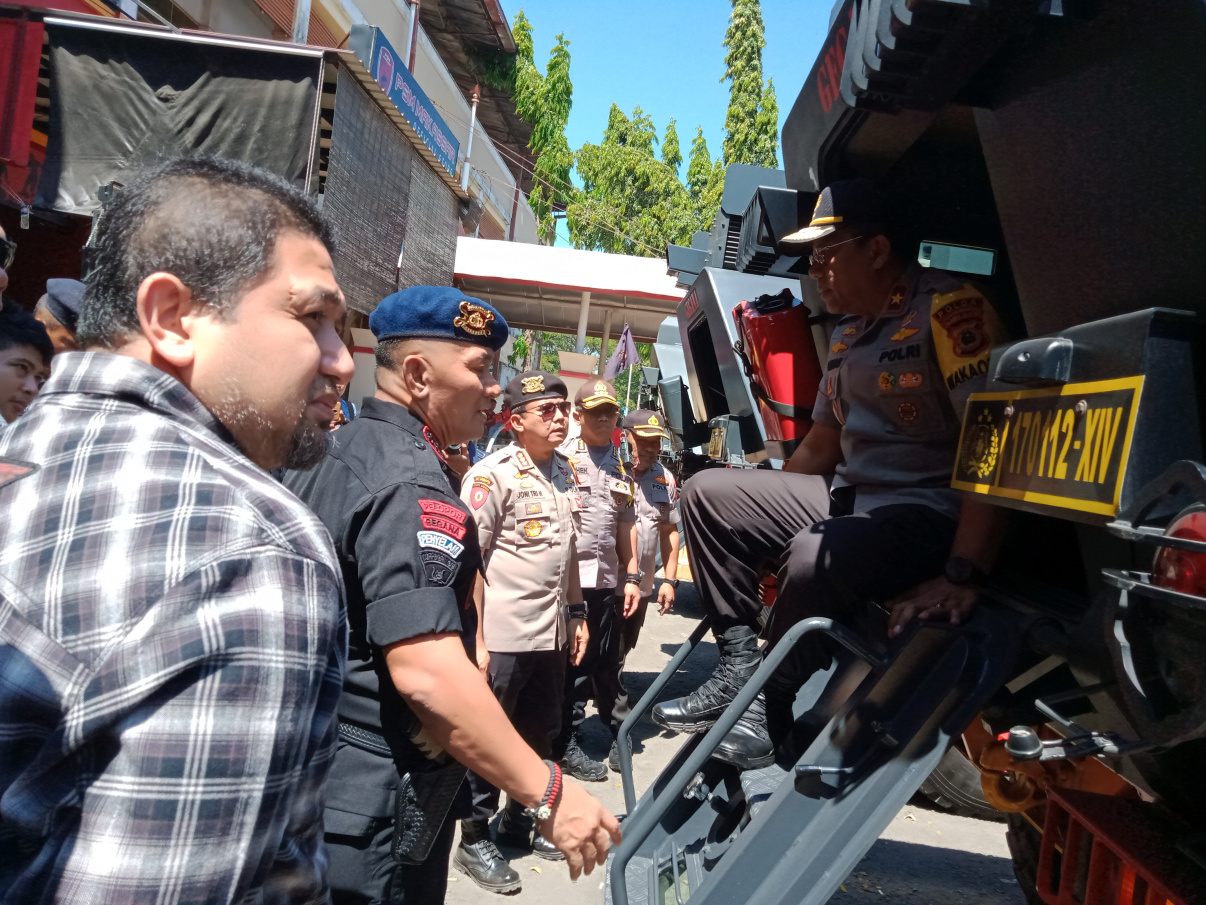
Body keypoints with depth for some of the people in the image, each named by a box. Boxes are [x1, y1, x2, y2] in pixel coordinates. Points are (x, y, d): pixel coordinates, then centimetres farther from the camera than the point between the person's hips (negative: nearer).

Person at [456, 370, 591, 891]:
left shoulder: (563, 471, 10)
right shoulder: (491, 475, -12)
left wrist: (575, 614, 17)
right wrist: (476, 640, -16)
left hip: (552, 632, 7)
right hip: (503, 636, -7)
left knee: (540, 734, 18)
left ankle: (517, 821, 38)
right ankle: (474, 840, 24)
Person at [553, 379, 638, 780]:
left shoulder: (621, 468, 16)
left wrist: (632, 576, 15)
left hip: (607, 580, 6)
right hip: (568, 578, -5)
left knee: (606, 661, 16)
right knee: (572, 664, 3)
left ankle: (616, 730, 32)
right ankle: (568, 745, 17)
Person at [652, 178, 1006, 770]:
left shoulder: (948, 308, -14)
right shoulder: (848, 333, 16)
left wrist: (960, 575, -30)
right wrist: (758, 519, 18)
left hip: (932, 515, -9)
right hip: (849, 499, 9)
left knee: (816, 558, -37)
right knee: (708, 491, 3)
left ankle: (772, 720, -12)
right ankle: (740, 666, -2)